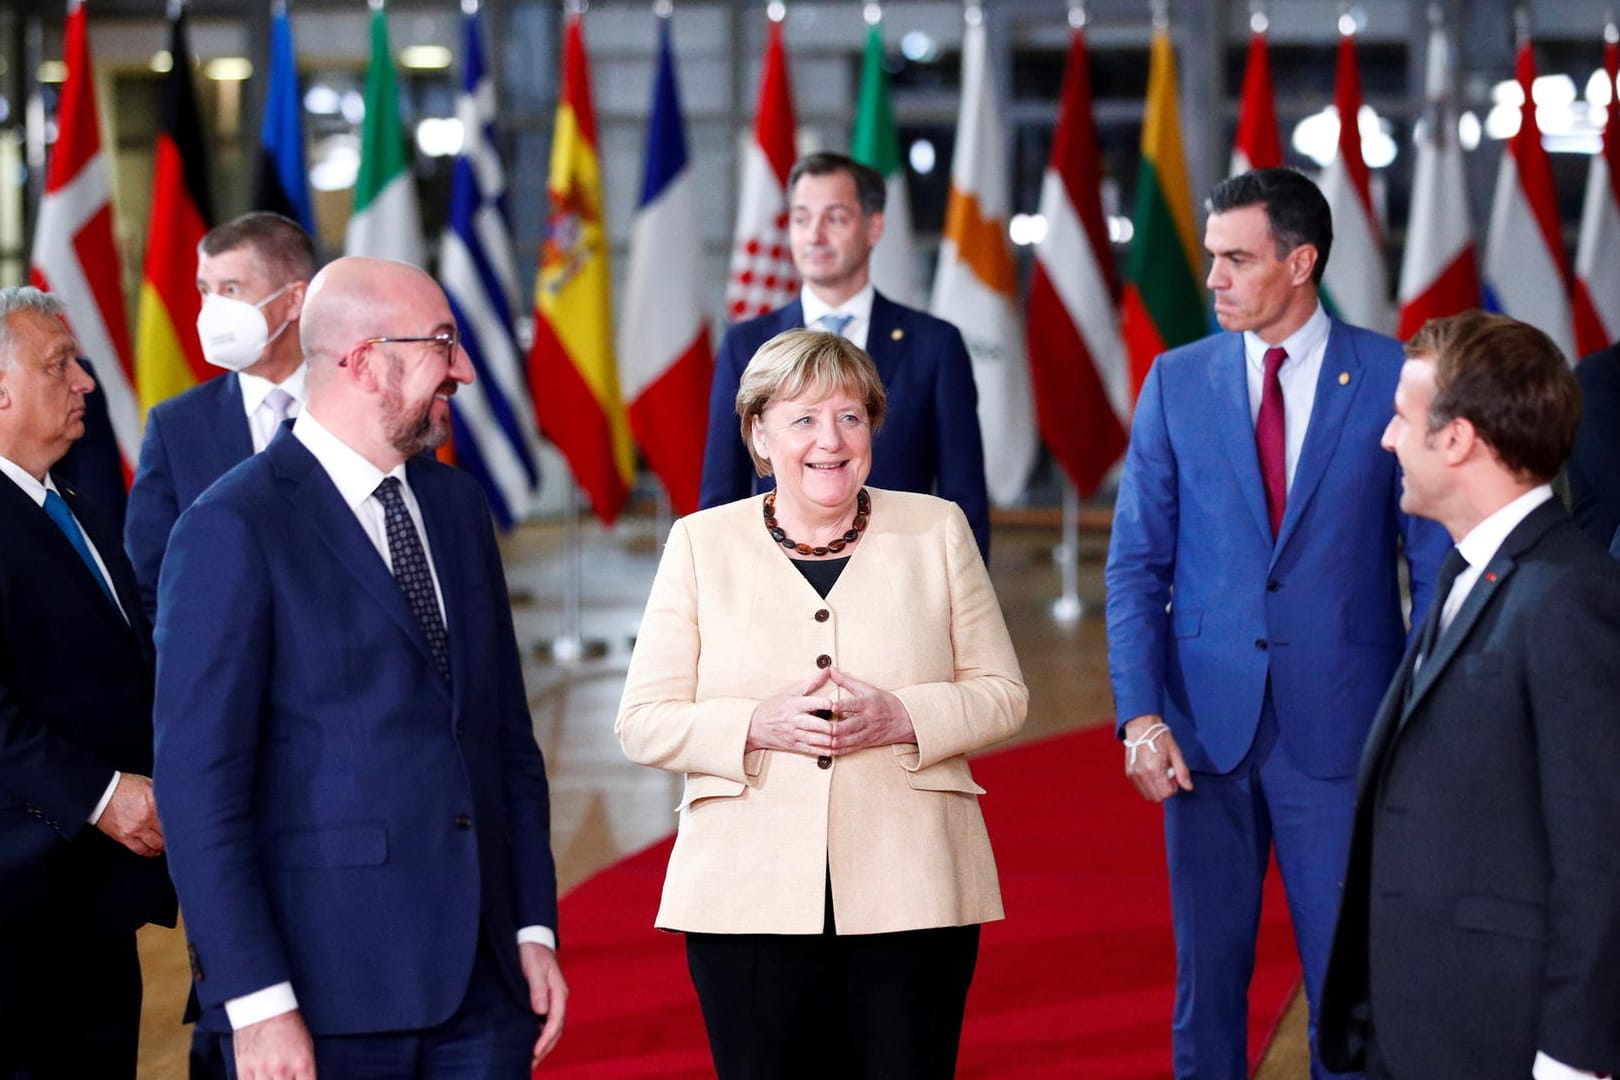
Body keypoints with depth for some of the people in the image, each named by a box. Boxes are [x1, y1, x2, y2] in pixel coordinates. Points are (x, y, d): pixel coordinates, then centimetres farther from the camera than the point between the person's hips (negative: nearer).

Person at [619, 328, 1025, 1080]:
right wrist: (758, 726, -14)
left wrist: (902, 717, -11)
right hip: (750, 899, 0)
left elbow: (1004, 695, 8)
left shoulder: (937, 530, 8)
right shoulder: (701, 544, 6)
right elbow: (643, 722, 3)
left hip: (911, 896, 0)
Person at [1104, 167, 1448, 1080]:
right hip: (1205, 726, 2)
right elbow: (1136, 563, 5)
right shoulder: (1177, 381, 5)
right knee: (1208, 971, 9)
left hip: (1341, 728, -2)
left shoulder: (1393, 378, -2)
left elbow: (1437, 562, 1)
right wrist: (1141, 713, -5)